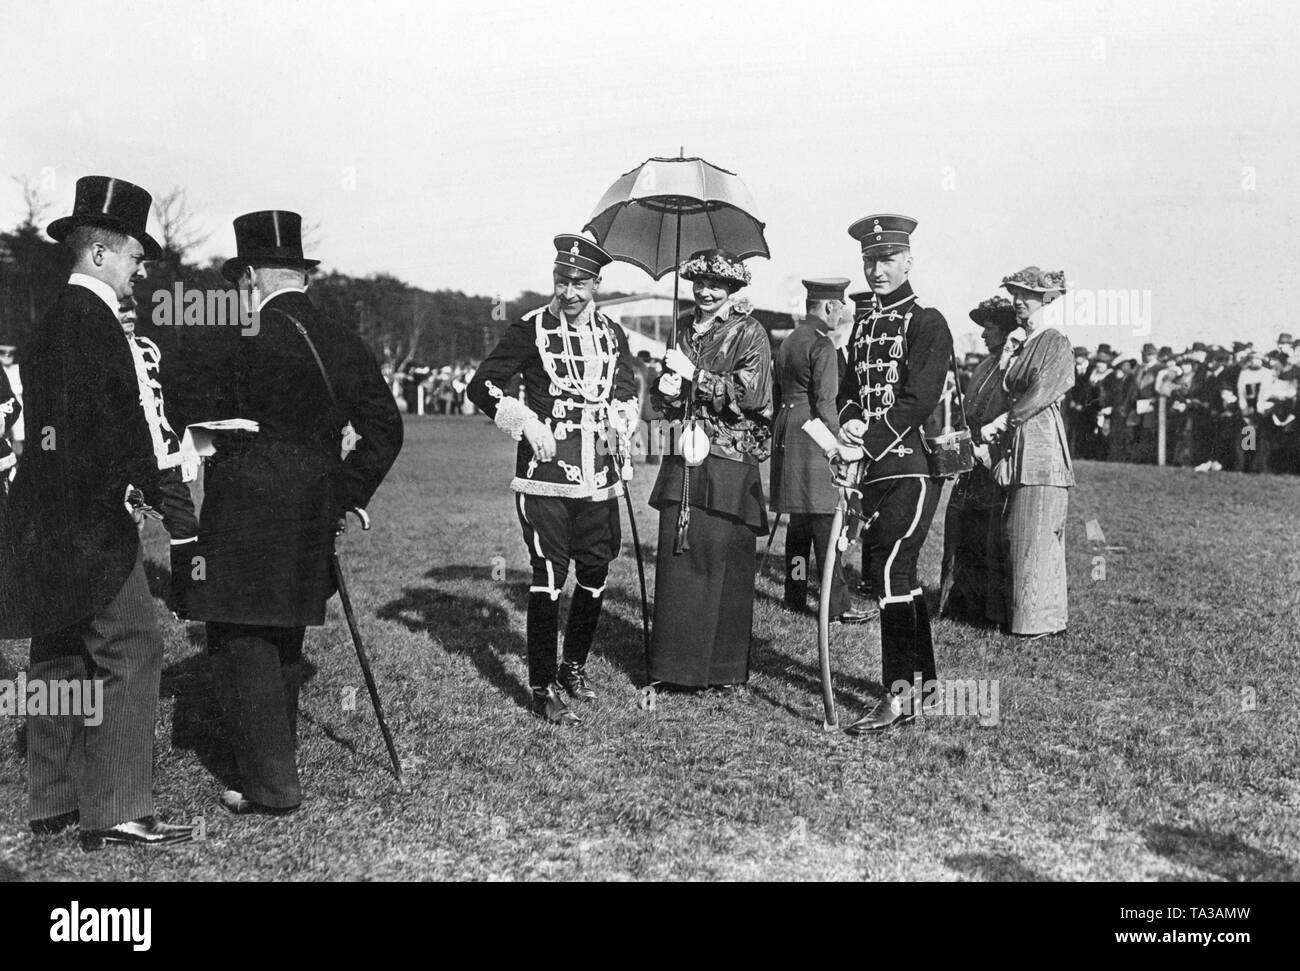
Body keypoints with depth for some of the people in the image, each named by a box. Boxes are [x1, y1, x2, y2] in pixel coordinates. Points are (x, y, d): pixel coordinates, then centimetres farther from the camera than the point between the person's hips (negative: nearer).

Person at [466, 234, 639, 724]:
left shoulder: (612, 334, 11)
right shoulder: (531, 329, -3)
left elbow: (626, 391, 26)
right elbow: (482, 385, -4)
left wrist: (622, 423, 6)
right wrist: (526, 421, -15)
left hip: (598, 476, 5)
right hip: (545, 475, -5)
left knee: (595, 574, 11)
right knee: (549, 577, -5)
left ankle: (574, 667, 31)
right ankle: (543, 688, 5)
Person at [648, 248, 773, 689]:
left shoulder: (750, 333, -1)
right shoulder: (684, 330, 16)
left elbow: (750, 393, -15)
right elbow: (665, 402, 21)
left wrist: (695, 375, -12)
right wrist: (667, 389, -2)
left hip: (729, 463, -5)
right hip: (684, 459, 5)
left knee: (724, 565, -3)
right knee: (676, 558, 3)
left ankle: (724, 668, 8)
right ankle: (675, 664, 13)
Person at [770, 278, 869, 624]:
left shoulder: (787, 343, 16)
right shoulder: (821, 345, -12)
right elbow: (824, 403, -17)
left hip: (786, 437, 9)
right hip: (813, 438, -9)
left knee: (799, 523, 14)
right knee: (826, 524, -8)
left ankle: (795, 599, 18)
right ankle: (837, 606, -6)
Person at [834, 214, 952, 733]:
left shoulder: (927, 323, -6)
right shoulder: (865, 327, 17)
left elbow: (919, 401, -15)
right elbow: (849, 391, 15)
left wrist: (868, 440, -21)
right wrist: (851, 424, -7)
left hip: (915, 466, -8)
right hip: (876, 468, 8)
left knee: (889, 568, -15)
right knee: (897, 572, 12)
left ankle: (900, 694, -12)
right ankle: (926, 683, 25)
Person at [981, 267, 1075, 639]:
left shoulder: (1056, 344, -6)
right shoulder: (1023, 346, 19)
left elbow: (1041, 394, -16)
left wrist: (999, 423, -14)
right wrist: (1000, 429, 7)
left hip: (1042, 449, -8)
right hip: (1018, 450, 8)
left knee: (1036, 536, -6)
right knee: (1013, 534, 8)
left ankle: (1039, 620, 0)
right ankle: (1019, 612, 14)